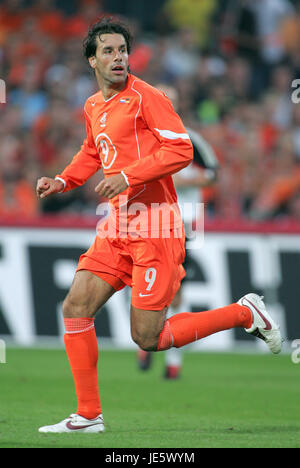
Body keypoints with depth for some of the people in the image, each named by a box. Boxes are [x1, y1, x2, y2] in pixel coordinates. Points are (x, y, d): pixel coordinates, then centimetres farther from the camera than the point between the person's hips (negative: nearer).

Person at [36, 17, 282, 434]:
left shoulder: (145, 97, -9)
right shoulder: (93, 107, 15)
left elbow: (181, 149, -15)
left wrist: (127, 177, -20)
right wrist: (63, 181, 18)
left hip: (154, 225, -7)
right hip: (118, 226, 7)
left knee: (148, 338, -8)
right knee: (75, 307, -3)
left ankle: (246, 313, 10)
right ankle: (89, 415, 6)